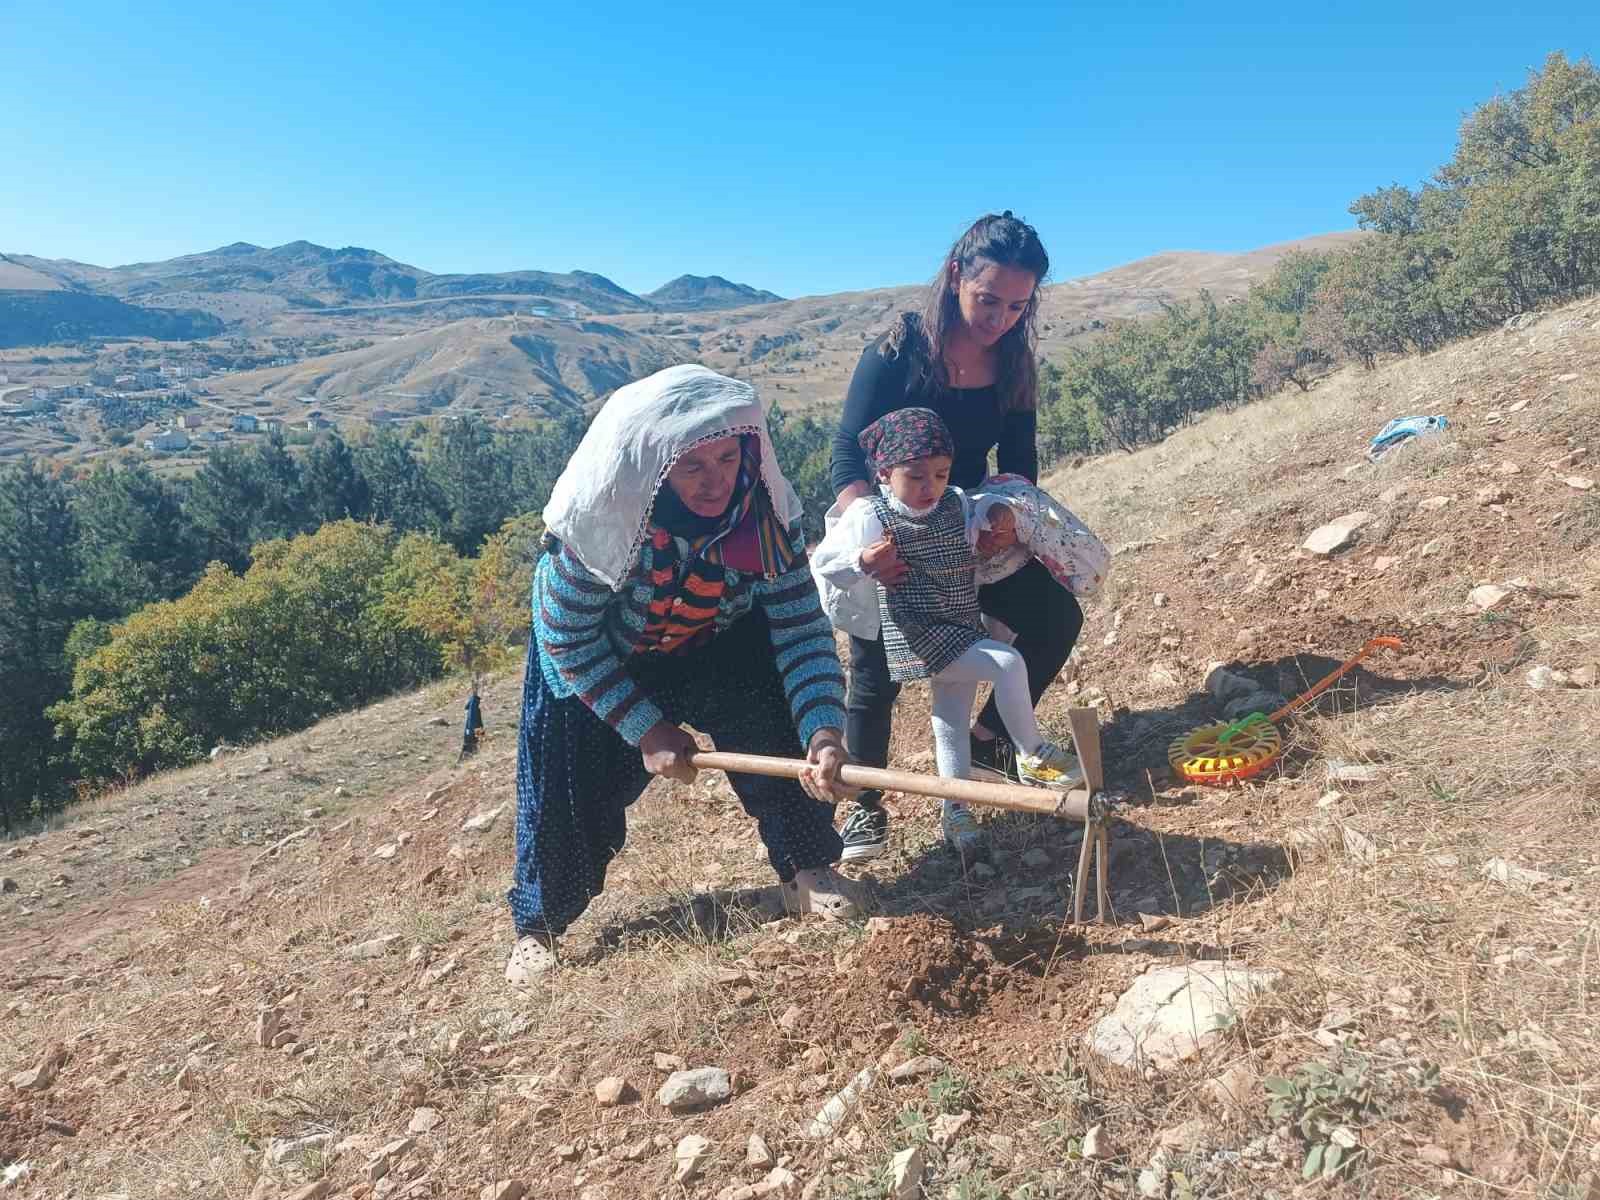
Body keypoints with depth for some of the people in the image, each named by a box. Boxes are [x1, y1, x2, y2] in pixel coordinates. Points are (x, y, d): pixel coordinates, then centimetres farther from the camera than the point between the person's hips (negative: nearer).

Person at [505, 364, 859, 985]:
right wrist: (645, 728, -25)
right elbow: (567, 641, -25)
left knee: (784, 721, -17)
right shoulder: (598, 519, -37)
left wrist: (825, 729, -45)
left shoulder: (766, 512, -30)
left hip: (716, 646, 2)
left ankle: (807, 869, 6)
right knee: (568, 794, 3)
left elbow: (801, 629, -29)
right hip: (592, 664, -2)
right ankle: (538, 924, 31)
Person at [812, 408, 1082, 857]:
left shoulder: (959, 504, 3)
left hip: (962, 634, 7)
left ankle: (954, 811, 29)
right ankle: (1033, 756, -5)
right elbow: (823, 565, -12)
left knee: (952, 723, 15)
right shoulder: (870, 516, -13)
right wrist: (864, 561, -30)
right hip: (919, 639, -7)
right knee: (1008, 663, -22)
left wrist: (999, 516, -4)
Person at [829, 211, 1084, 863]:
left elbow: (1018, 464, -3)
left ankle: (985, 740, 15)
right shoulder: (898, 350, -20)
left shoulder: (1013, 366, -5)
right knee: (876, 670, -6)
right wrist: (872, 539, -40)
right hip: (884, 535, -5)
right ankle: (864, 802, 15)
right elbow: (848, 455, -25)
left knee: (1056, 618, -5)